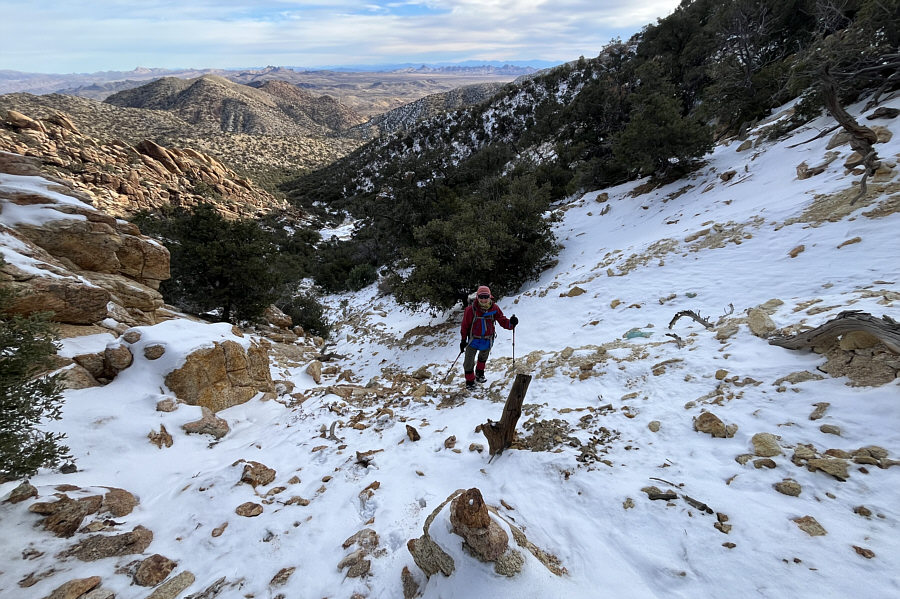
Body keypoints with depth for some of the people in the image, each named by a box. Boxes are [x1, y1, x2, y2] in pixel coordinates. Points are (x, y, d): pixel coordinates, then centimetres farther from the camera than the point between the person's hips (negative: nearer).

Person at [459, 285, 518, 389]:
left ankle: (479, 374, 53)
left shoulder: (494, 308, -12)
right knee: (469, 362, -3)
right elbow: (465, 325, -9)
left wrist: (511, 323, -32)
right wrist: (463, 340, -6)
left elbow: (502, 320, -10)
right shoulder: (471, 309, -19)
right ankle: (470, 381, 19)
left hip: (487, 340, 3)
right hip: (474, 339, -3)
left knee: (483, 358, 27)